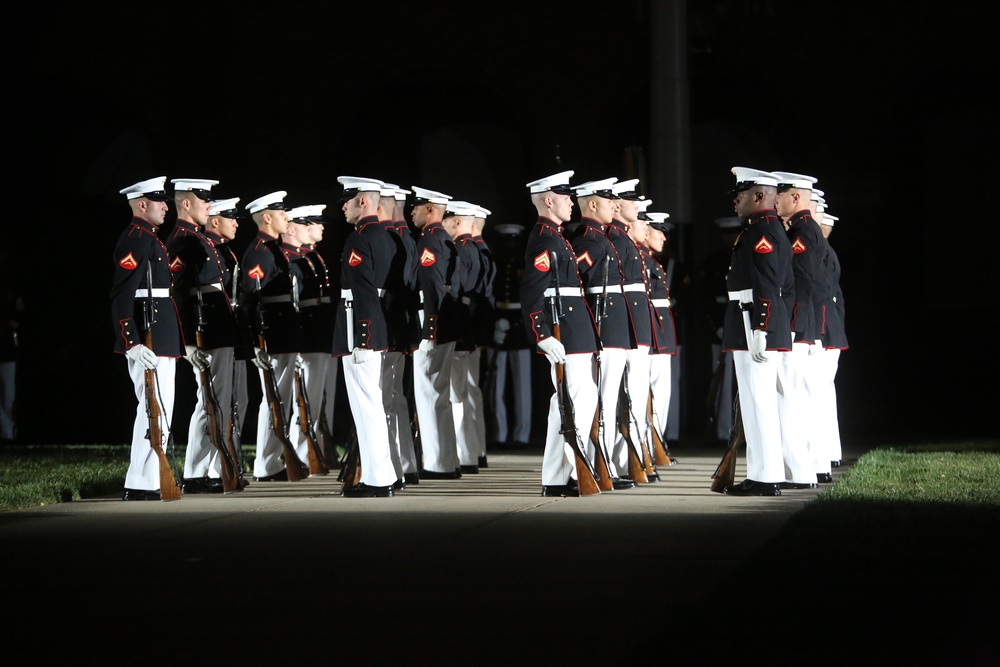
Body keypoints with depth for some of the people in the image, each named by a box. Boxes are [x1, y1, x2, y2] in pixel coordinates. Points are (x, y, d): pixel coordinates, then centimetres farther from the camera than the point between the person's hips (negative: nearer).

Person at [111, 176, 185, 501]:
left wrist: (178, 341, 23)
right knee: (157, 408, -11)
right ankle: (142, 484, -10)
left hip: (161, 336, 11)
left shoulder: (150, 239, 18)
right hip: (149, 336, -11)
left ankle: (148, 479, 20)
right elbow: (122, 295, -21)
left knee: (156, 408, 14)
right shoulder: (136, 239, -14)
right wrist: (132, 342, -28)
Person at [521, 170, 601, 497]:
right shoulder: (546, 239, -14)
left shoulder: (553, 236, 18)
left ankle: (556, 478, 14)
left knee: (566, 401, 11)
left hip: (573, 330, 11)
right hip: (566, 334, -11)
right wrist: (542, 335, -27)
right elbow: (532, 292, -22)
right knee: (583, 397, -9)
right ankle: (575, 472, -7)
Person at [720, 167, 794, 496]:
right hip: (773, 331, 11)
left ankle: (765, 478, -8)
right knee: (761, 405, 13)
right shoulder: (776, 231, 19)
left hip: (755, 327, -11)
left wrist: (759, 333, -24)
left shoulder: (760, 232, -14)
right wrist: (781, 329, 25)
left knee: (758, 404, -9)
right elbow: (787, 288, 23)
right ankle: (764, 474, 16)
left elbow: (766, 289, -22)